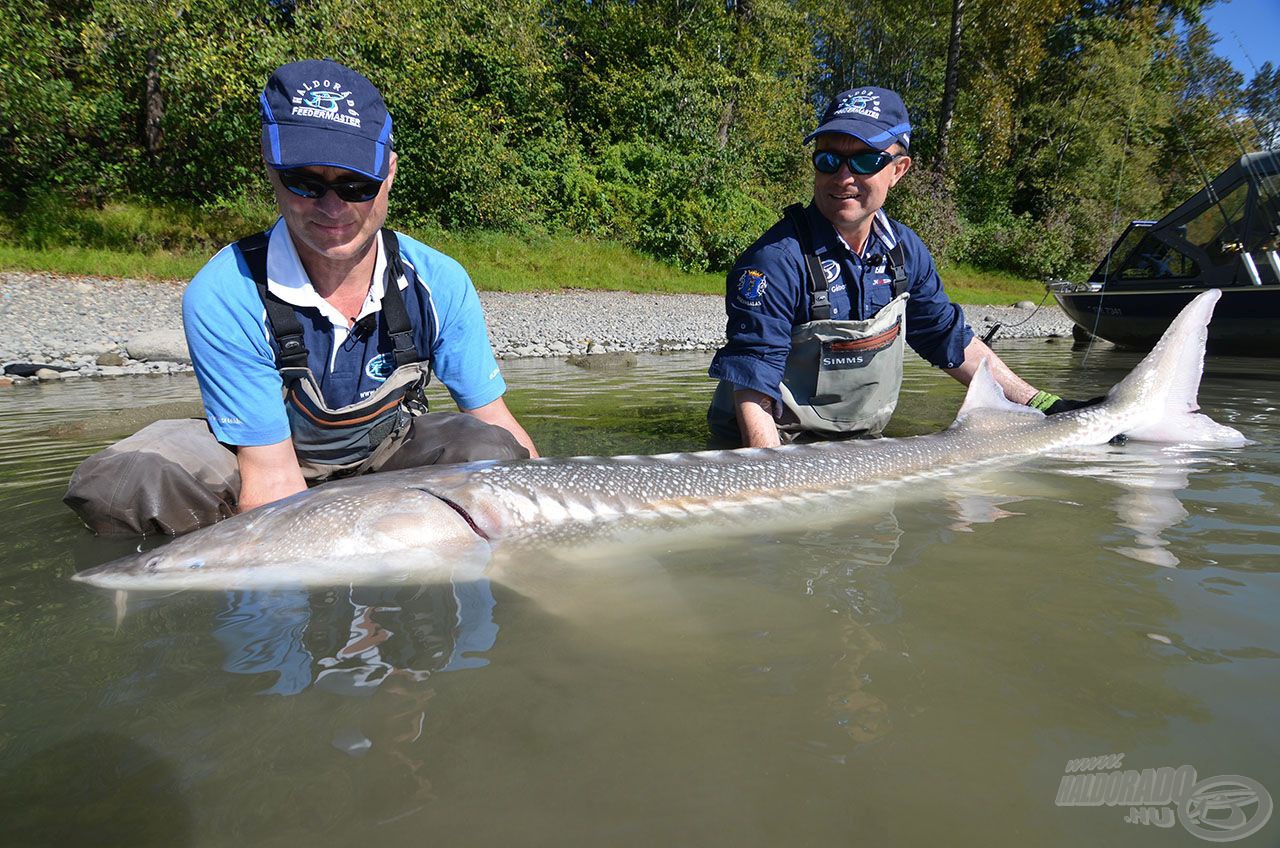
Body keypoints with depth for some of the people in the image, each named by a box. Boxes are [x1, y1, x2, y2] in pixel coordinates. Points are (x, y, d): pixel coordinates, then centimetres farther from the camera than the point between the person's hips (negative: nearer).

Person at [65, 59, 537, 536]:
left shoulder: (438, 283, -20)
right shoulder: (224, 297, -27)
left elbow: (494, 419, -10)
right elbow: (272, 477, -26)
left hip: (388, 448, 2)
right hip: (272, 454, -1)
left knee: (491, 451, -28)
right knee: (118, 483, -29)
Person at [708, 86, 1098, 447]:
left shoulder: (904, 250, 0)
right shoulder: (776, 260, -22)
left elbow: (952, 342, 13)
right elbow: (752, 395, -24)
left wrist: (1042, 405, 13)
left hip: (861, 450, 5)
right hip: (776, 453, -5)